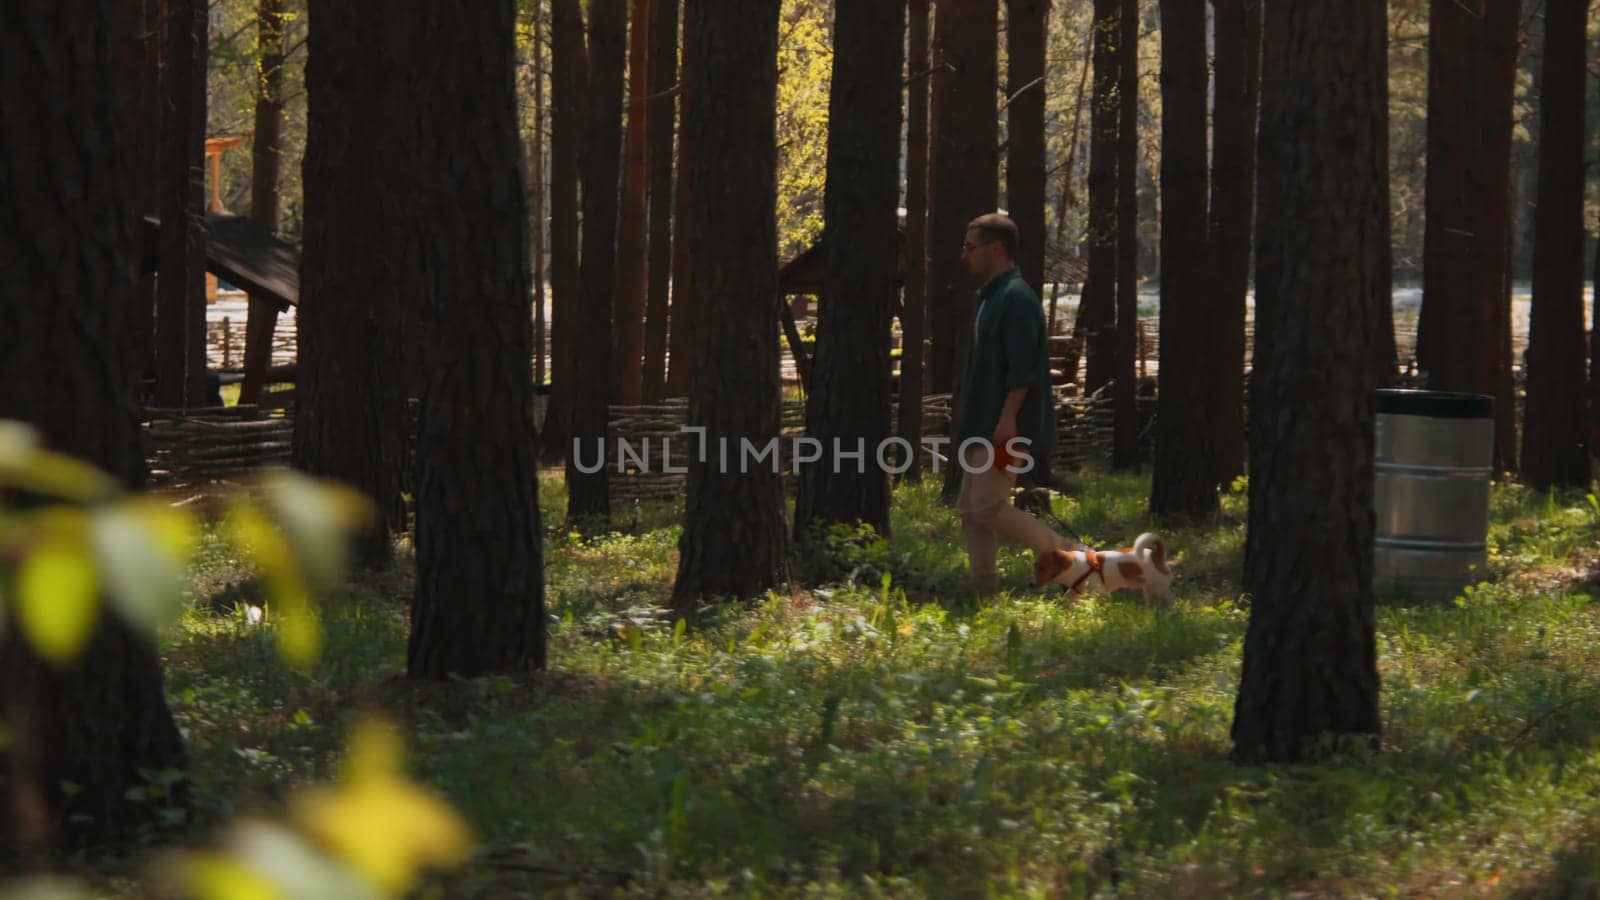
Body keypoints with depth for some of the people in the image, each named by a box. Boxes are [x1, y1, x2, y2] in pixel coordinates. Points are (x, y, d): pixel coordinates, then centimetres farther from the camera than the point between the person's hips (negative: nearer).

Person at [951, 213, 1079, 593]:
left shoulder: (1016, 298, -14)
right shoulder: (992, 298, 19)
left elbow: (1022, 369, -21)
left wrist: (1007, 420, -26)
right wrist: (969, 418, 24)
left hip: (1008, 429, -11)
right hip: (985, 427, 11)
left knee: (987, 508, -15)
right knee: (970, 510, 7)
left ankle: (1066, 554, -7)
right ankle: (983, 587, 8)